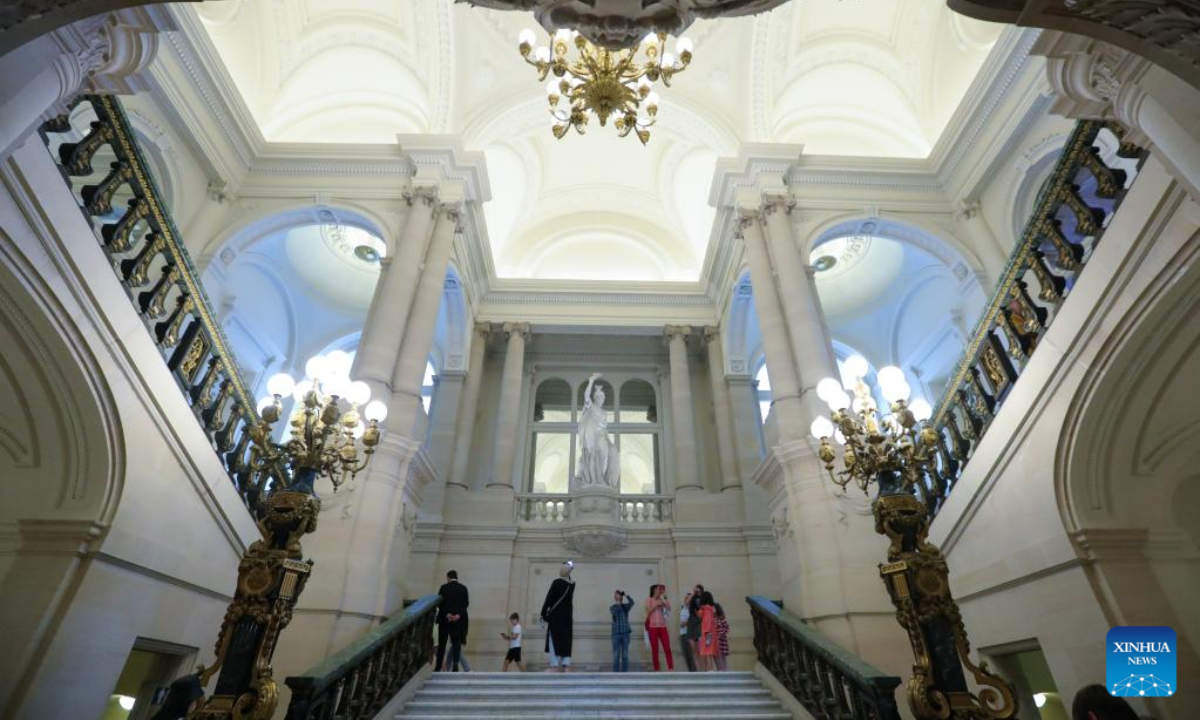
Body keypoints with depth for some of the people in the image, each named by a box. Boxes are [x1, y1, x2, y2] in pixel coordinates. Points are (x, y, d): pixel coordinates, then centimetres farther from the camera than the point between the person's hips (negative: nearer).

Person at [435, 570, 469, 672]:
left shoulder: (443, 587, 1)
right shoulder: (463, 588, 5)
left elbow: (439, 603, -7)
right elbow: (466, 603, -3)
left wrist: (447, 614, -10)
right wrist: (458, 614, -10)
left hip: (445, 619, -1)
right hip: (459, 619, 1)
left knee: (442, 643, 10)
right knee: (457, 642, 4)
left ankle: (438, 667, 11)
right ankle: (455, 666, -8)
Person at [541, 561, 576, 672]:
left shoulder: (557, 582, -11)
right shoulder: (572, 583, 5)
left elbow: (549, 598, -9)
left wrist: (543, 613, -4)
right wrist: (568, 568, 27)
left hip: (556, 615, -6)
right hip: (568, 615, 6)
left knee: (554, 640, -2)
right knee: (566, 640, 6)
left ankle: (555, 666, -7)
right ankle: (566, 666, 1)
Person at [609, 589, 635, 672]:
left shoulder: (626, 606, 4)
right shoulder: (612, 607, 1)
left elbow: (632, 602, -18)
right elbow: (613, 613, -22)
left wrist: (625, 595, -28)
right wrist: (618, 603, -29)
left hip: (625, 633, 1)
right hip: (616, 633, -1)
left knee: (625, 654, 5)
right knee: (616, 654, 2)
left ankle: (625, 671, 13)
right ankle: (616, 672, 11)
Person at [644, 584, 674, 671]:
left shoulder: (662, 600, 10)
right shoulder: (649, 600, 5)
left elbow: (669, 608, -6)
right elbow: (648, 611, -9)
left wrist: (663, 598, -8)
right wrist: (656, 604, -13)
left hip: (662, 626, 2)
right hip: (652, 627, -2)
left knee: (667, 648, -6)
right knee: (654, 649, 1)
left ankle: (671, 668, -6)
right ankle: (656, 669, 7)